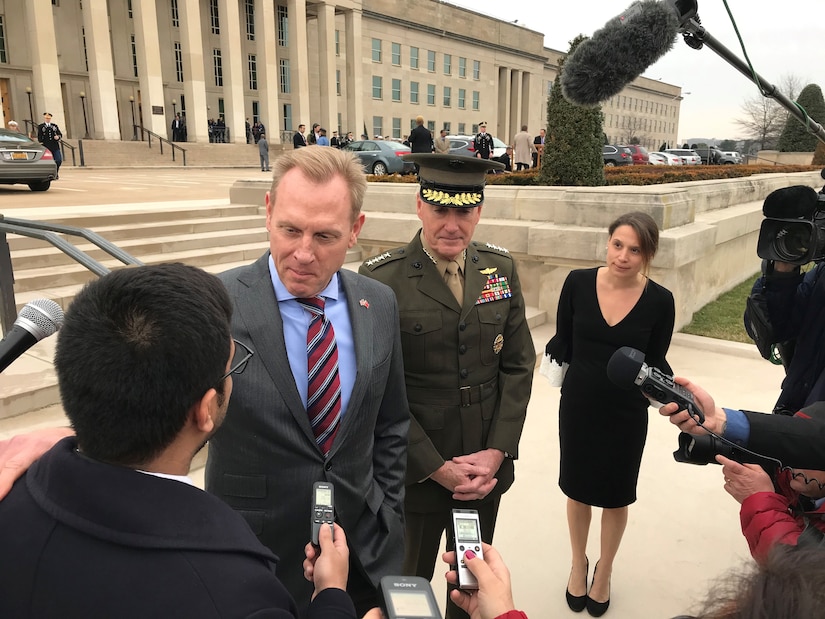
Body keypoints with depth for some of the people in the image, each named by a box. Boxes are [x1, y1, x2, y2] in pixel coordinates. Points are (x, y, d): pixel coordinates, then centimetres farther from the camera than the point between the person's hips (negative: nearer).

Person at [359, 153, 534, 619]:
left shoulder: (501, 268, -1)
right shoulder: (380, 280, -17)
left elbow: (518, 365, 1)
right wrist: (437, 468, -14)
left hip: (488, 467, 4)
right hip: (415, 472, -4)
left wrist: (497, 452, -7)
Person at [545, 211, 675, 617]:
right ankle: (578, 564, 47)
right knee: (577, 488, 19)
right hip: (578, 405, 1)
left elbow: (656, 362, -4)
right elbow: (562, 340, -1)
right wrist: (556, 369, -10)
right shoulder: (578, 283, -13)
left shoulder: (659, 301, -14)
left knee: (616, 497, 18)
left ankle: (604, 571, 46)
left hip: (626, 413, 0)